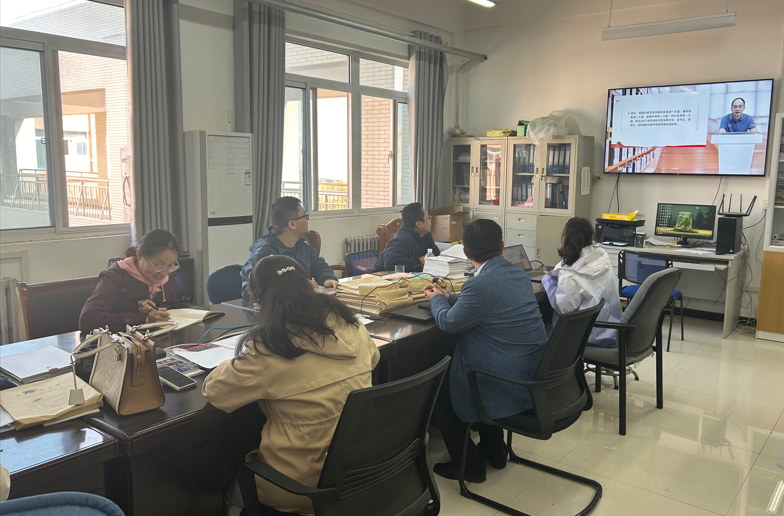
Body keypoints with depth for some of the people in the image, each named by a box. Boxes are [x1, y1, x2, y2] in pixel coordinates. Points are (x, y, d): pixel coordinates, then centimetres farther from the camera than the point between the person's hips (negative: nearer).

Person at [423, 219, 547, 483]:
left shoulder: (480, 284, -24)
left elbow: (448, 322, -10)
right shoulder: (518, 273, 3)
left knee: (436, 393, 11)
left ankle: (469, 464, 20)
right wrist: (447, 297, 23)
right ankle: (494, 449, 38)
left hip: (508, 389, -9)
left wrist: (437, 300, 10)